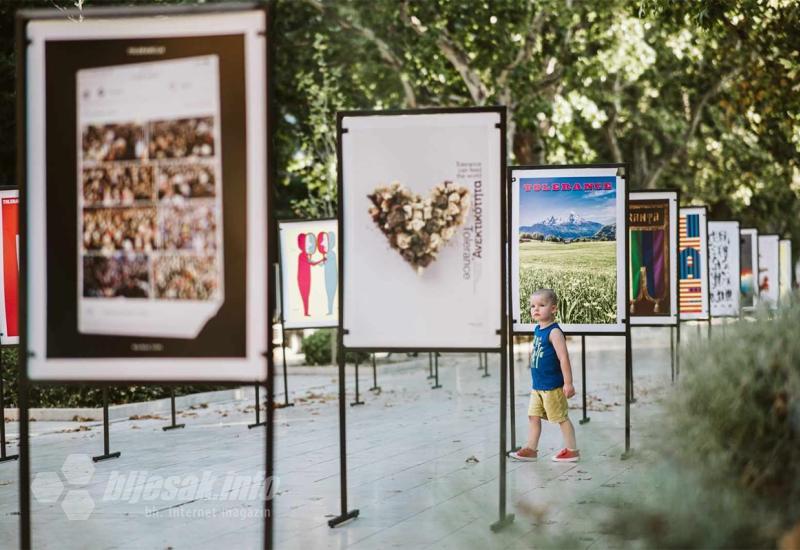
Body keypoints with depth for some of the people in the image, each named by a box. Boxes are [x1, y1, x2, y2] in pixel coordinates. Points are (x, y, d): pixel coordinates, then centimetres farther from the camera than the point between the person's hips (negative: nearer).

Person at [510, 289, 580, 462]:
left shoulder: (554, 332, -18)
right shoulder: (537, 329, 9)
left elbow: (564, 358, -21)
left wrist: (568, 383, -22)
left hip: (553, 387, -8)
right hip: (538, 386, 8)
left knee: (562, 417, 2)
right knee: (533, 416, 10)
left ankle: (572, 450, 11)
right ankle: (531, 449, 18)